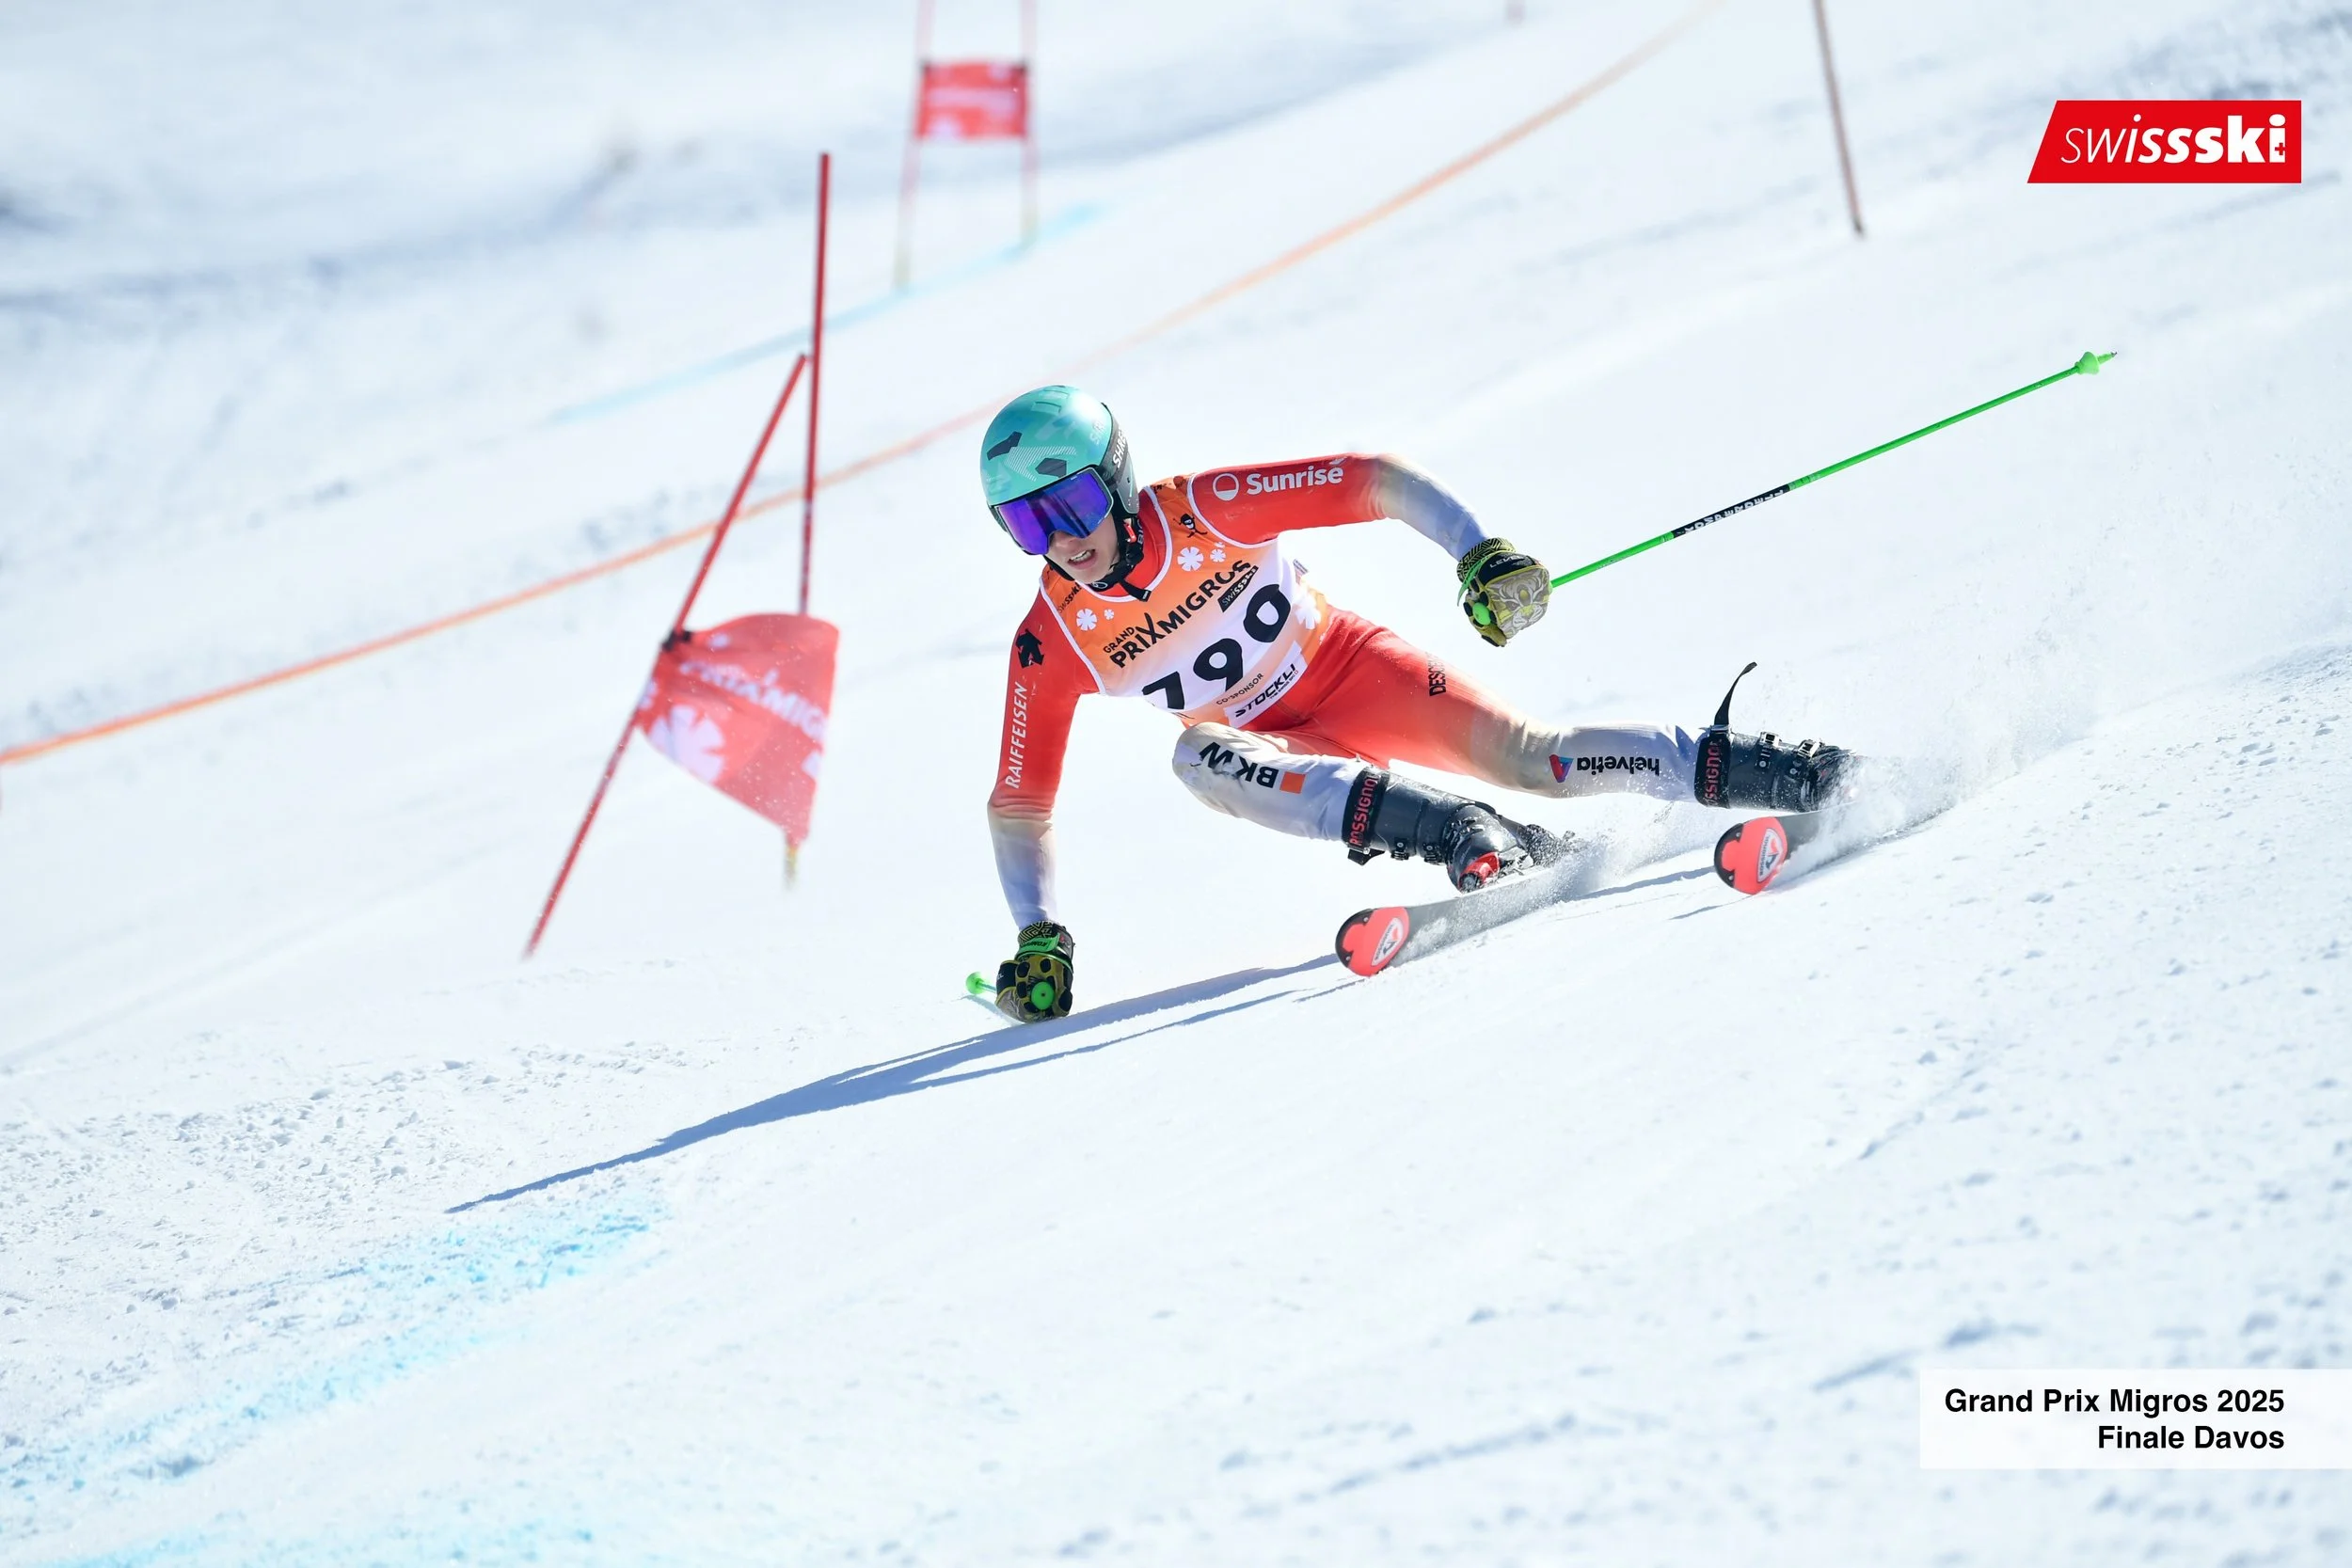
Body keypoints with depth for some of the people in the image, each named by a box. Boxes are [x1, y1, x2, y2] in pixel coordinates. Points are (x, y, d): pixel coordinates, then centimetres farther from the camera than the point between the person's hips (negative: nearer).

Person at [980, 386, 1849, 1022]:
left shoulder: (1205, 510, -24)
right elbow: (1019, 803, -8)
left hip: (1351, 669, -2)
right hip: (1275, 748, 2)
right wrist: (1039, 939, -17)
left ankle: (1763, 769, -17)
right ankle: (1460, 833, -44)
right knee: (1199, 757, -33)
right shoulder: (1050, 643, -17)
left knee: (1519, 752, -23)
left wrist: (1480, 556, -35)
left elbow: (1374, 480, -22)